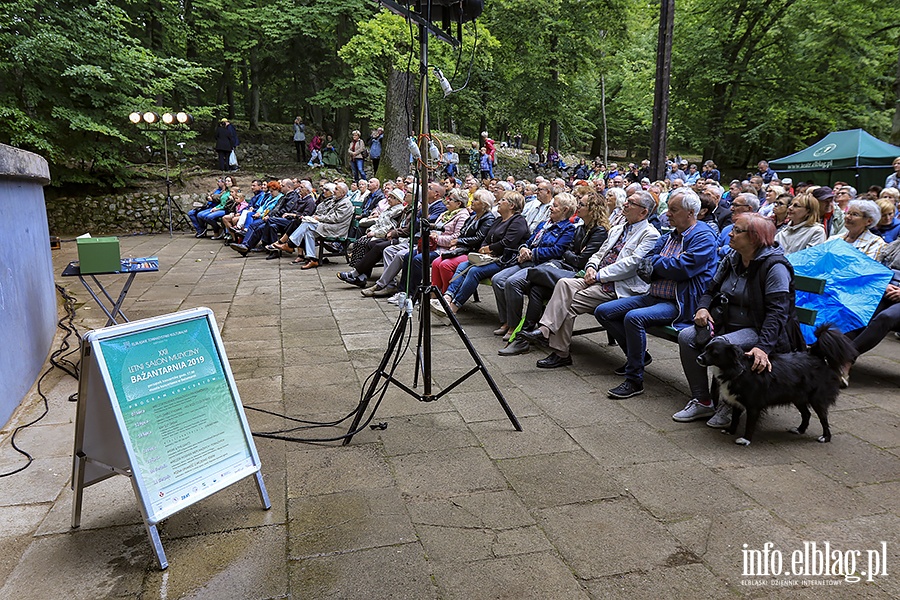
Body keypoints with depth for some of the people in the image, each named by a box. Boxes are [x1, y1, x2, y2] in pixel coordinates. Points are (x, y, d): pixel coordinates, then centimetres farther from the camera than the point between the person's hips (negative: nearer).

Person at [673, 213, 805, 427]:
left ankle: (730, 405, -11)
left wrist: (763, 347, -35)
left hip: (756, 330, -7)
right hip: (726, 324, 8)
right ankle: (702, 401, -6)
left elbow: (777, 312, -23)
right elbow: (712, 290, 18)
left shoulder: (774, 267, -16)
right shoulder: (731, 260, 7)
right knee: (686, 337, -15)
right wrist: (702, 308, -6)